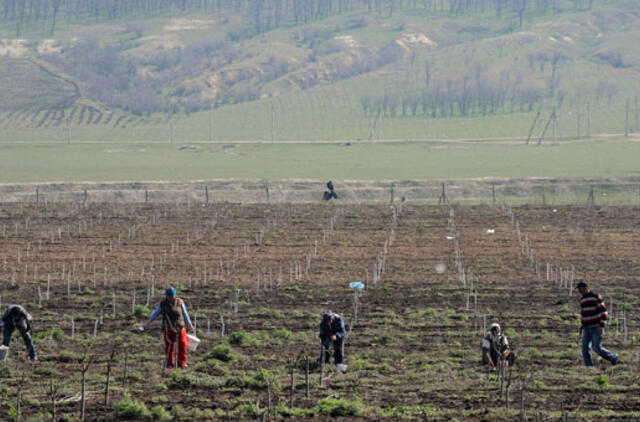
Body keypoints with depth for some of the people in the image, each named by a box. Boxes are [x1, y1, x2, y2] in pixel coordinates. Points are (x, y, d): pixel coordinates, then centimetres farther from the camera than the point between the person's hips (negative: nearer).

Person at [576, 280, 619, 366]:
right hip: (587, 329, 7)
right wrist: (581, 330, 18)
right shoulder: (582, 300, 13)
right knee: (585, 348, -5)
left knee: (597, 348, -11)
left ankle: (613, 357, 11)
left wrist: (602, 326, -23)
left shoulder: (596, 297, -12)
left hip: (597, 328, -7)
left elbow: (603, 312, -15)